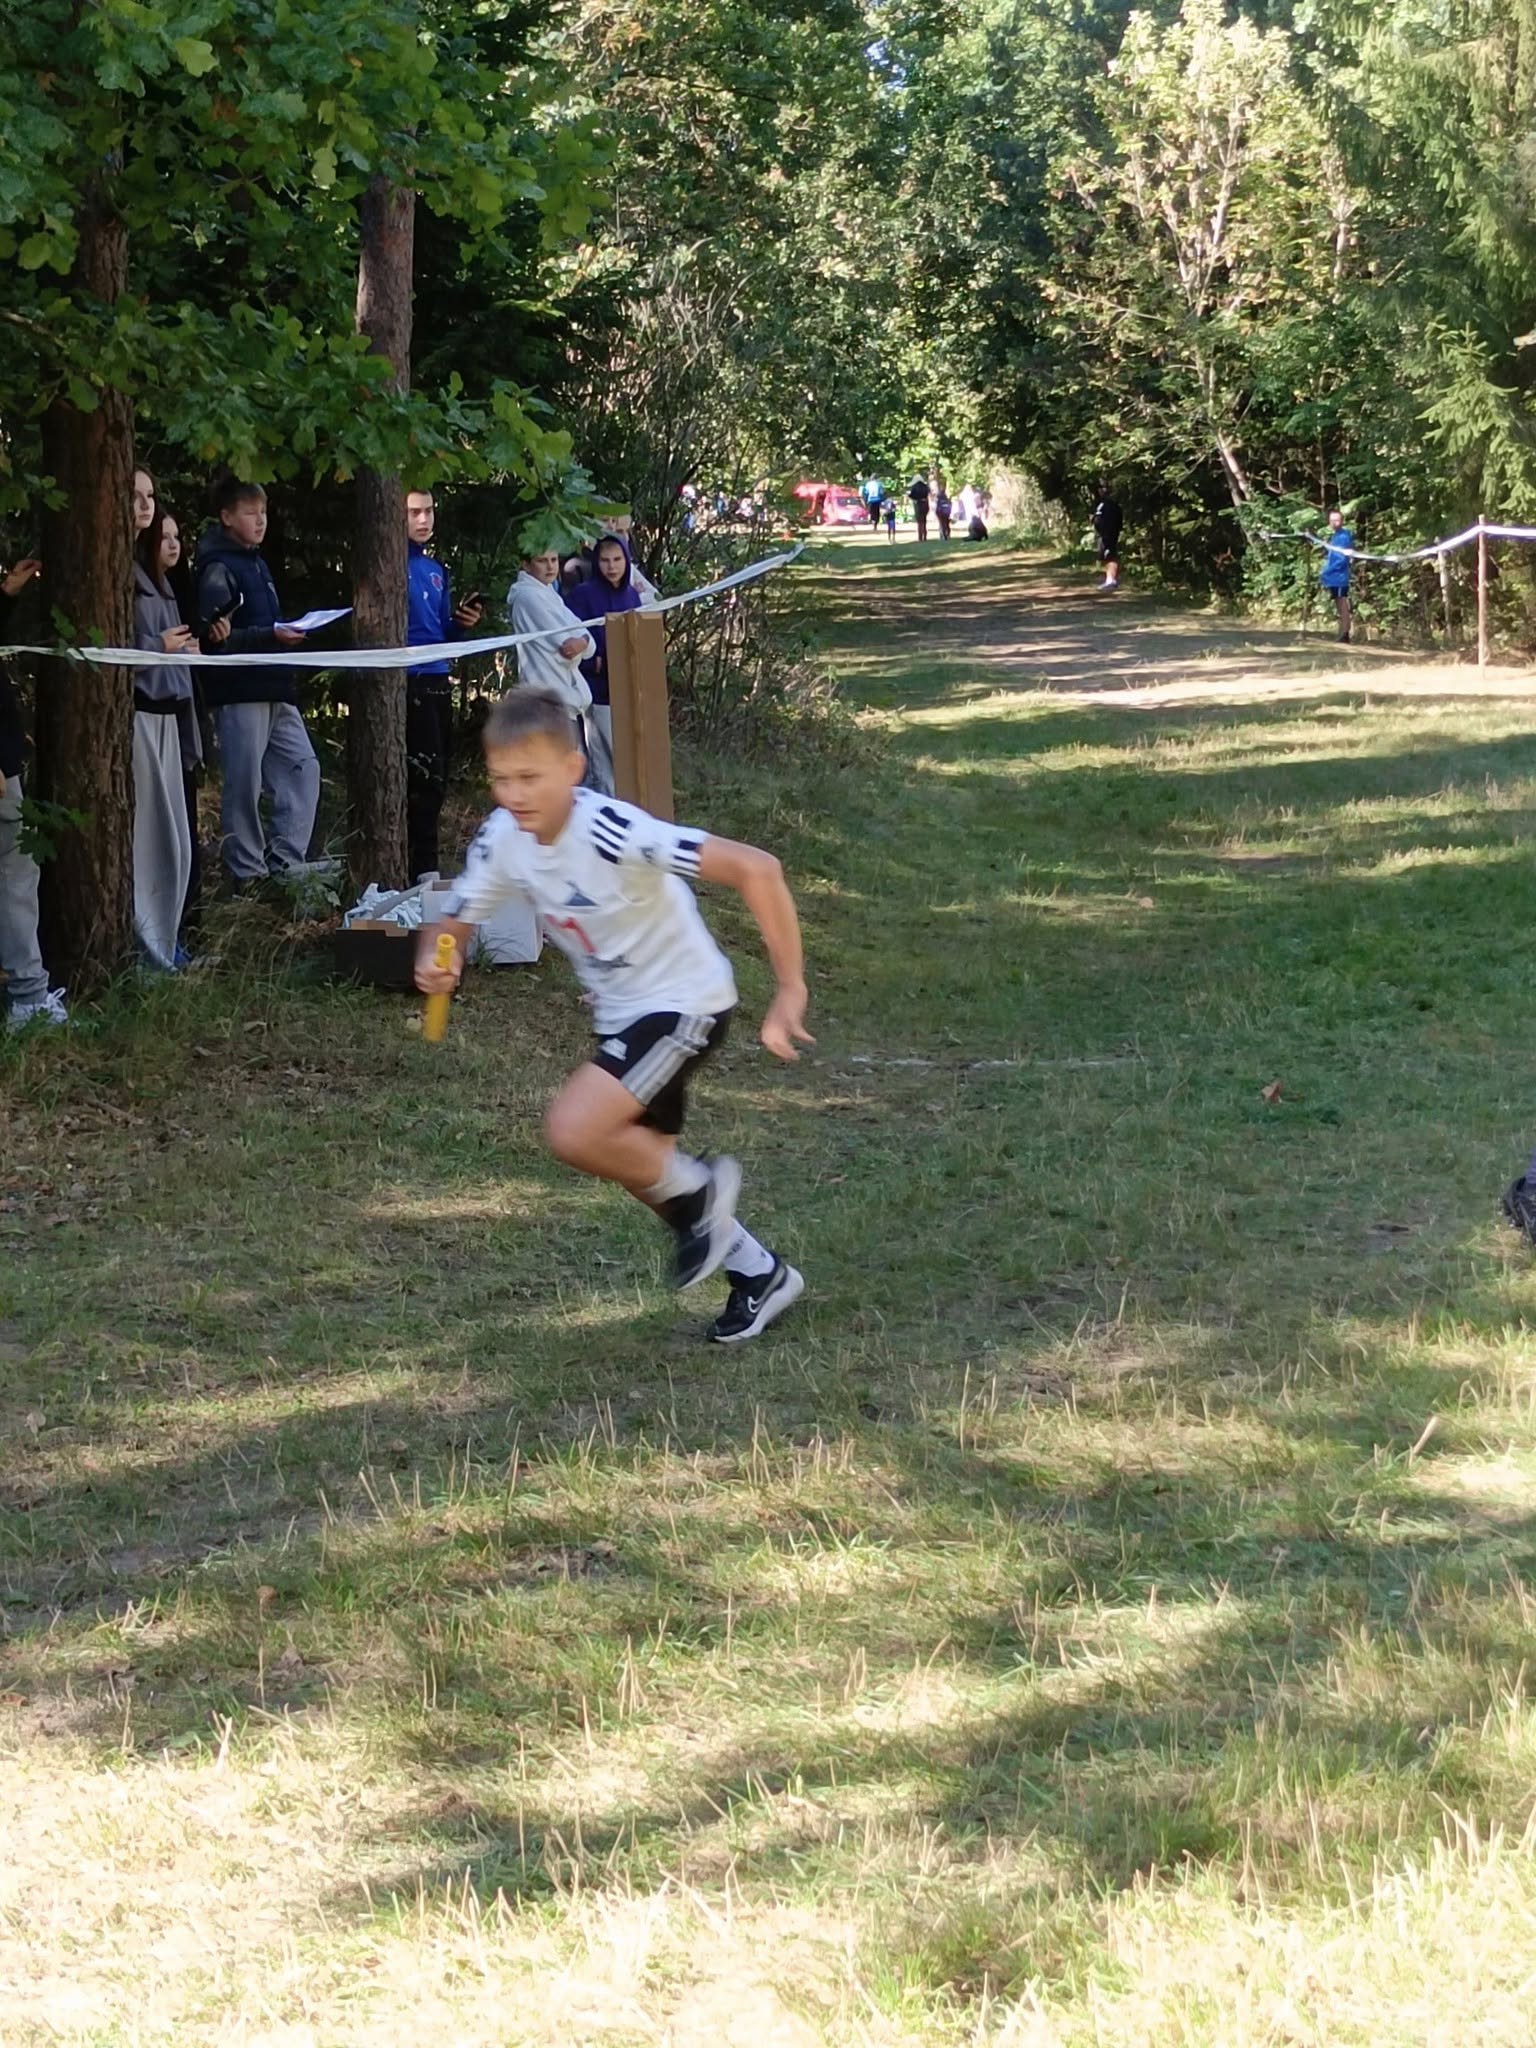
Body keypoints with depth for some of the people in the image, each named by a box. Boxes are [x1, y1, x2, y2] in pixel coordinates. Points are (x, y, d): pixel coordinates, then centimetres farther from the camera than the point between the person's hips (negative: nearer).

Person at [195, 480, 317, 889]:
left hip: (273, 688, 9)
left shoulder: (255, 563, 20)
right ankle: (247, 872, 3)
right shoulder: (217, 569, -8)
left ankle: (285, 863, 6)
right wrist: (272, 636, -21)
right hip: (239, 691, -9)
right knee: (244, 783, -4)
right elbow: (215, 639, -16)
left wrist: (288, 633, 14)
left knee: (303, 768, 3)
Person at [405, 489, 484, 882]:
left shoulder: (435, 571, 17)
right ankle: (424, 871, -6)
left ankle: (421, 866, 19)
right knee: (425, 781, -10)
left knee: (435, 783, 11)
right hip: (407, 685, -8)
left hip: (438, 685, 8)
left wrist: (462, 623, 3)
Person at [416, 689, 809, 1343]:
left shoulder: (613, 833, -32)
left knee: (572, 1132, -23)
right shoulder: (502, 838, -10)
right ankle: (759, 1273, 38)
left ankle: (697, 1191, 4)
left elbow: (755, 869, -34)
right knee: (639, 1163, 17)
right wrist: (435, 961, -25)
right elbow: (453, 923, 1)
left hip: (684, 1001, -8)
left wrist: (789, 990, -31)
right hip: (621, 1012, 8)